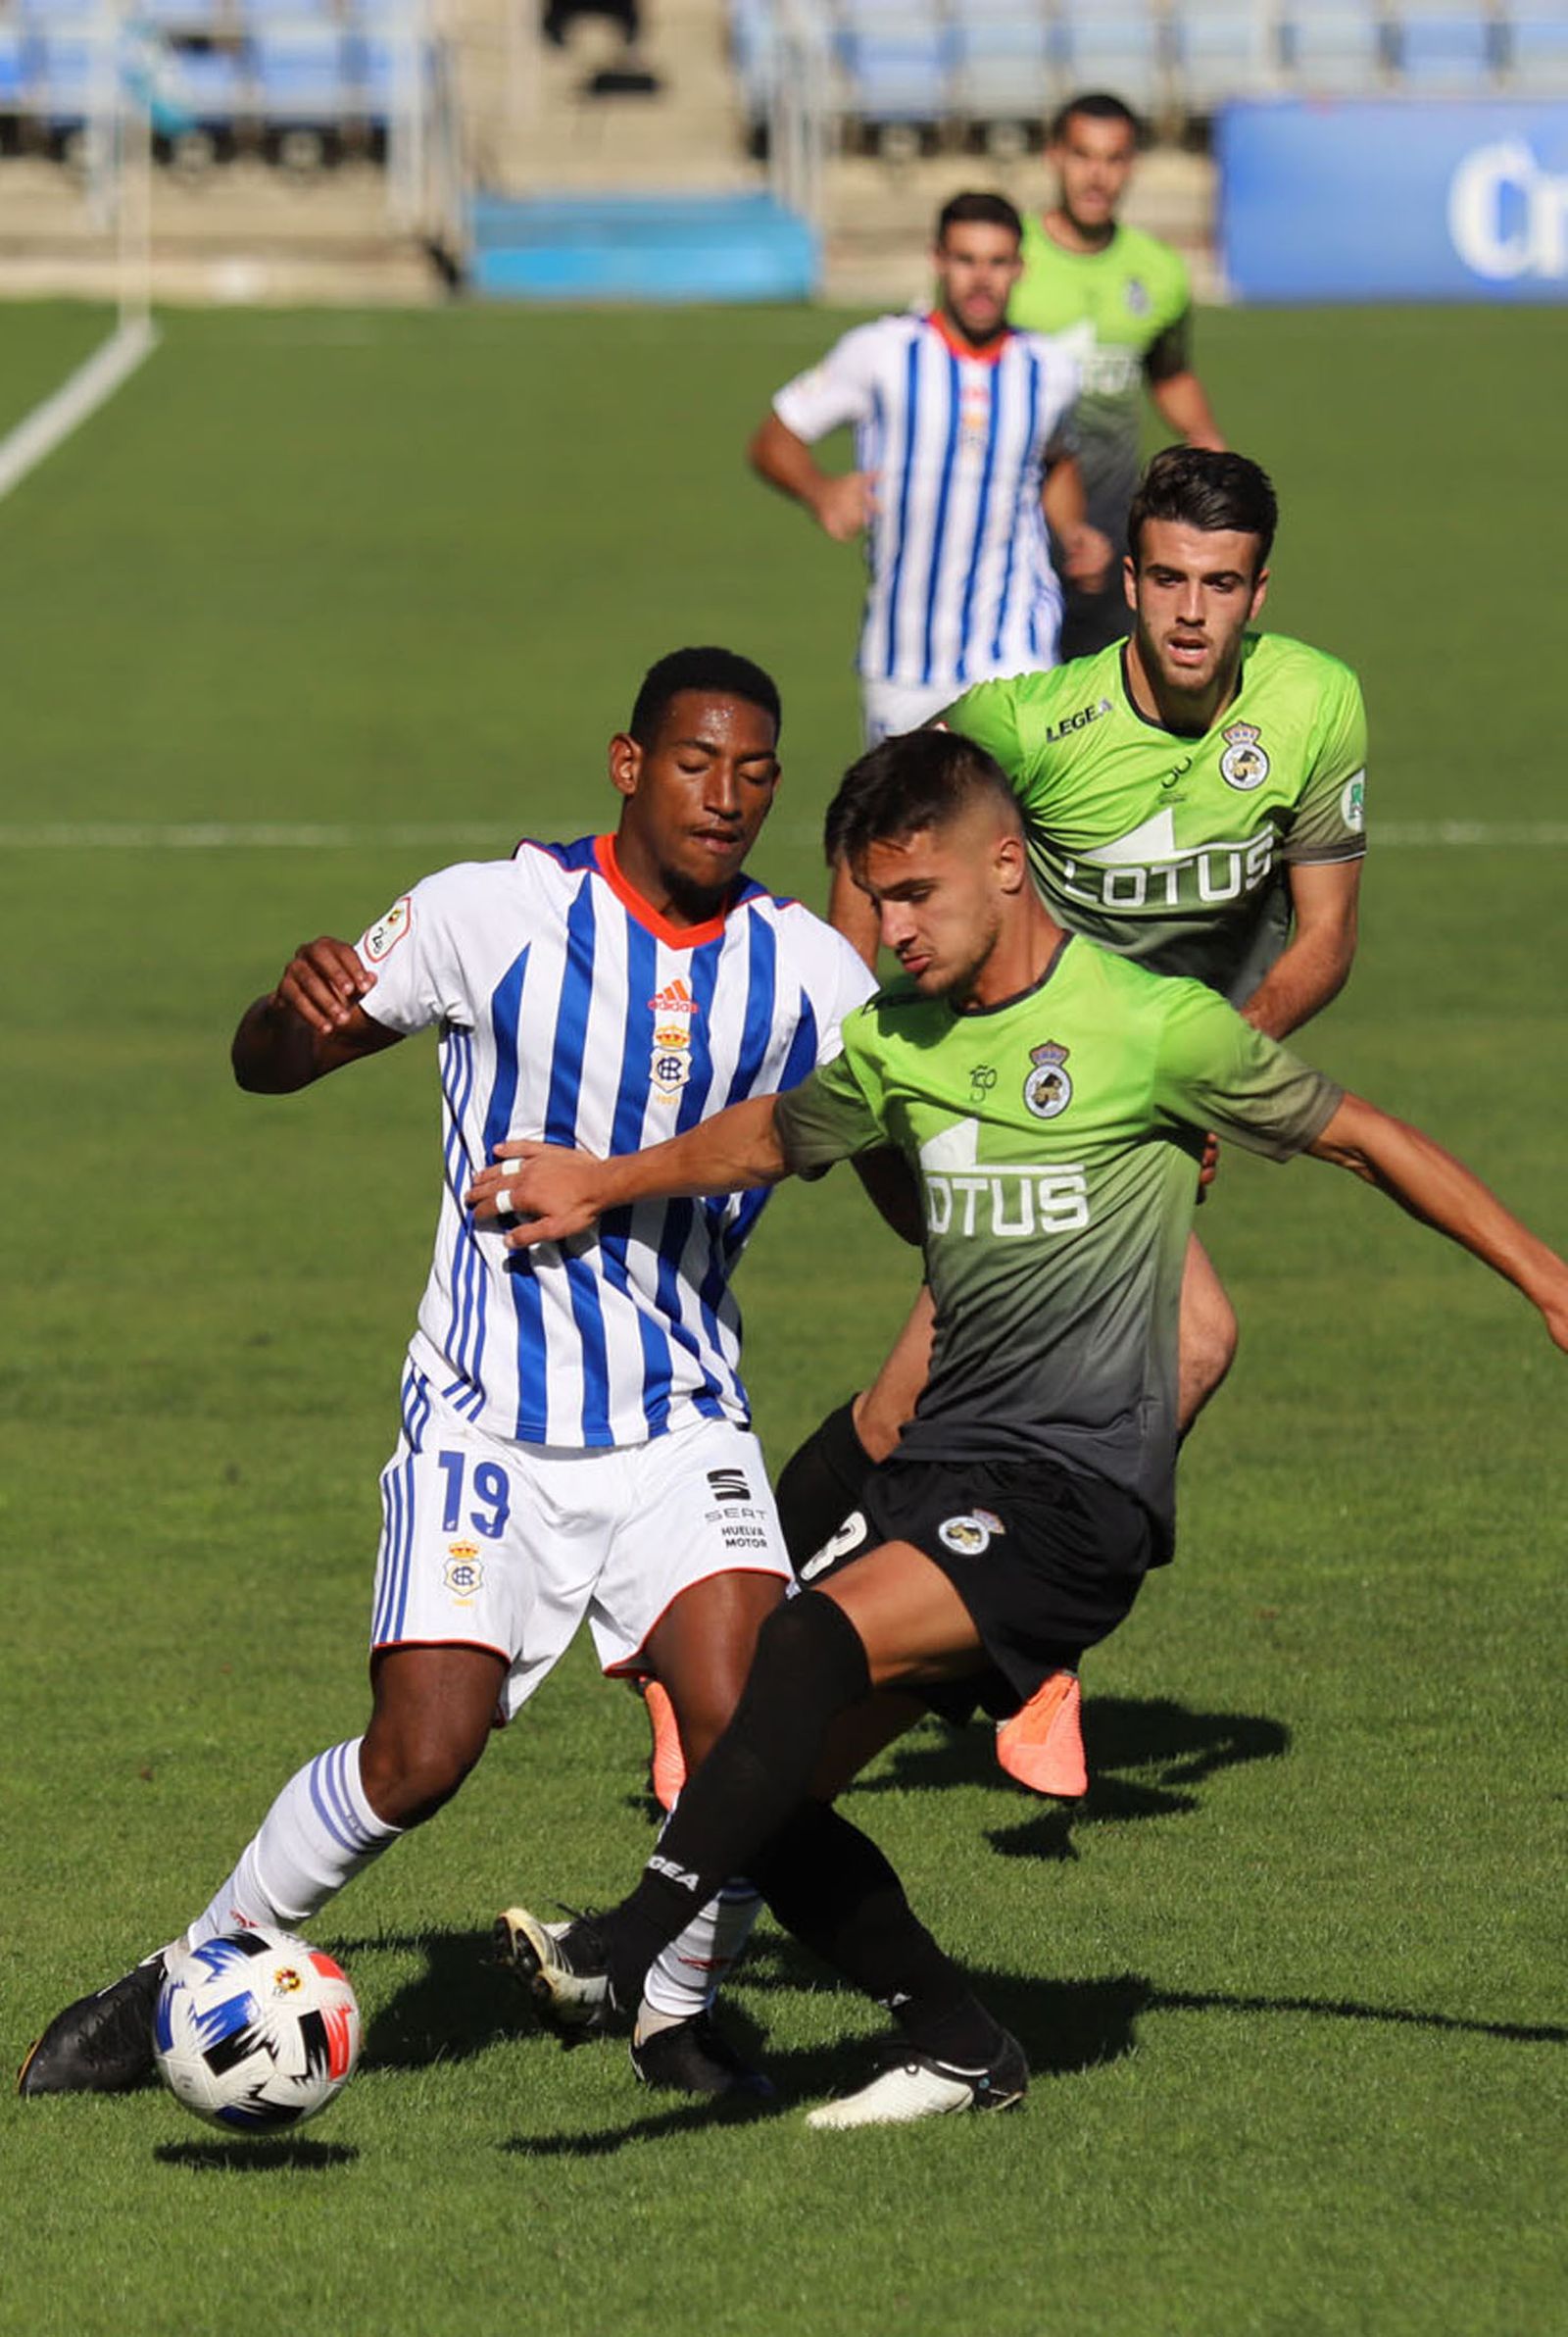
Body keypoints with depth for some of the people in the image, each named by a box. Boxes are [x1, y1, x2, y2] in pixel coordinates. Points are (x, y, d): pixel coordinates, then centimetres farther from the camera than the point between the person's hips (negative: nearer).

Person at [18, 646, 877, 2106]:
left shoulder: (806, 970, -1)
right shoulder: (497, 915, -8)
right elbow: (266, 1068, -1)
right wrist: (299, 1004, -24)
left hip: (677, 1422, 2)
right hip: (487, 1419, -2)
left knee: (743, 1731, -19)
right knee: (419, 1762, -13)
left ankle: (676, 2013, 8)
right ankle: (192, 1975, 10)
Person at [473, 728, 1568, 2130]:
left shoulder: (1155, 1026, -7)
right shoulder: (892, 1043, 10)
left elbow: (1362, 1139, 4)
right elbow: (775, 1139, 33)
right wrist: (604, 1187, 31)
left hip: (1078, 1489, -7)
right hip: (942, 1470, 7)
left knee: (814, 1646, -30)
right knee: (774, 1801, -2)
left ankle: (624, 1954, -35)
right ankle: (961, 2052, 15)